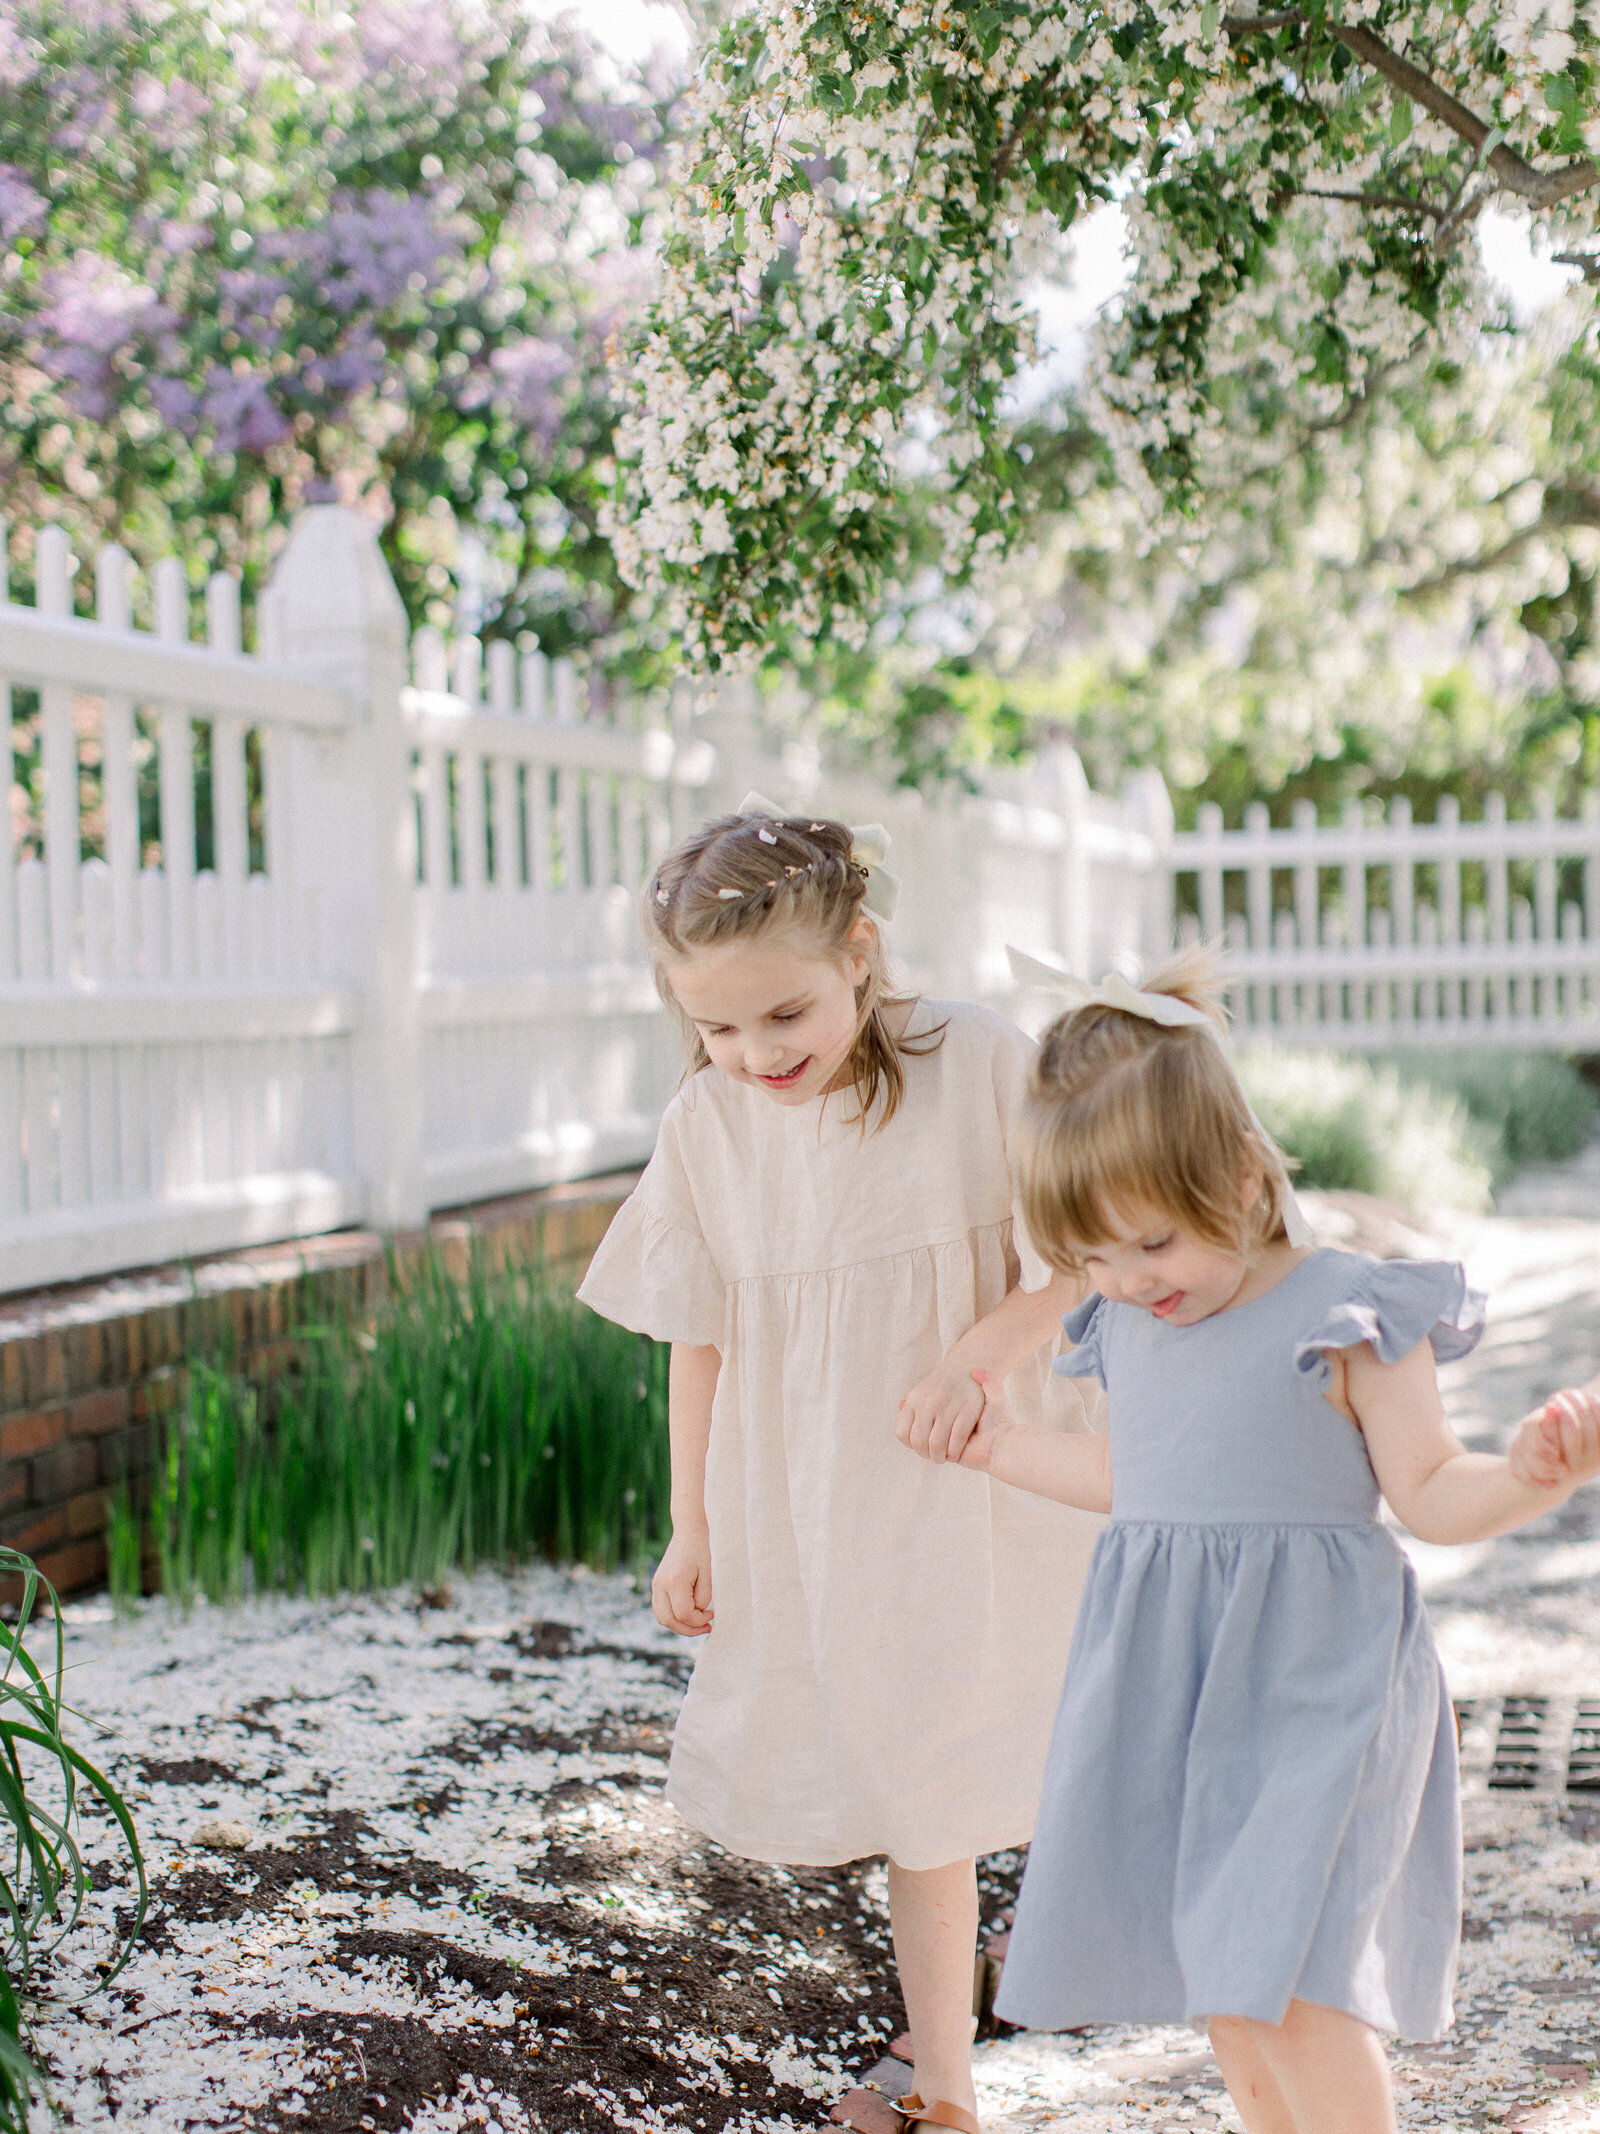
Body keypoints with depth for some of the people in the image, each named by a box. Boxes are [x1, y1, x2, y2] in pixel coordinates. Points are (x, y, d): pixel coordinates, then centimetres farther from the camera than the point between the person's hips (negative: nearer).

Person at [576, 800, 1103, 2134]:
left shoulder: (977, 1067, -15)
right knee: (908, 1789, 12)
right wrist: (693, 1527, 5)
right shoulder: (708, 1124, -5)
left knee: (994, 1763, 5)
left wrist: (986, 1349, -27)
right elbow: (700, 1336, 3)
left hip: (970, 1488, -3)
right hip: (805, 1510, 3)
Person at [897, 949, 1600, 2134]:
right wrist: (1009, 1448, 24)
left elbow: (1431, 1495, -8)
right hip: (1169, 1683, 7)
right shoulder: (1128, 1330, 7)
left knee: (1281, 1969, -15)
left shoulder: (1347, 1320, -11)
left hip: (1306, 1685, -6)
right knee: (1218, 1979, 13)